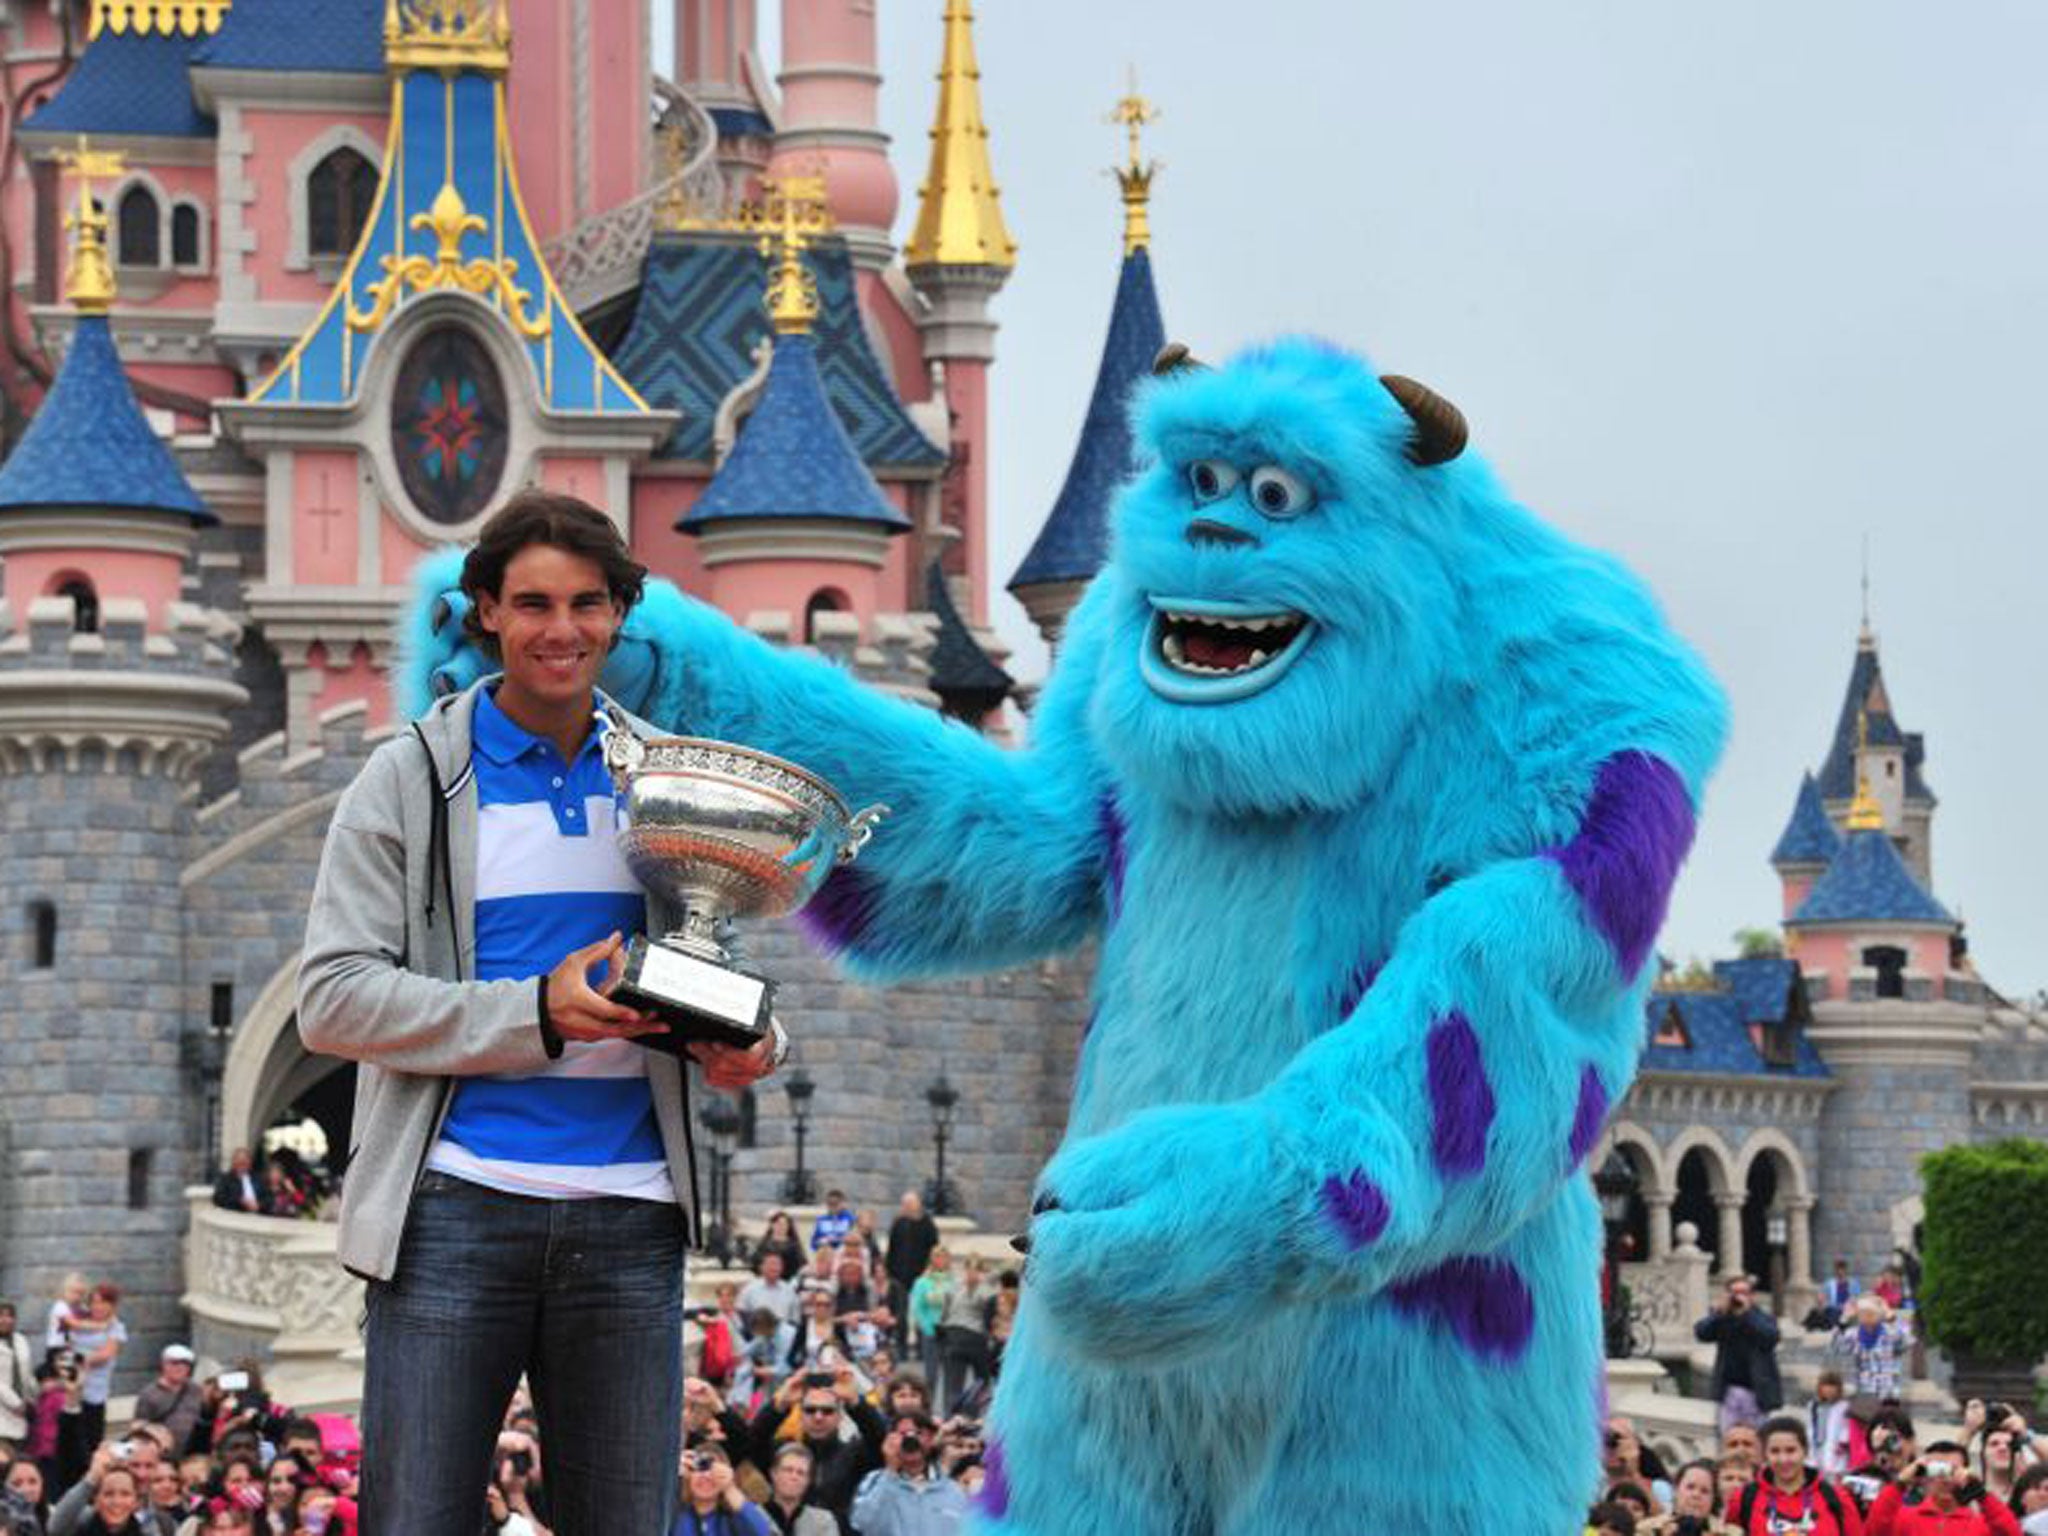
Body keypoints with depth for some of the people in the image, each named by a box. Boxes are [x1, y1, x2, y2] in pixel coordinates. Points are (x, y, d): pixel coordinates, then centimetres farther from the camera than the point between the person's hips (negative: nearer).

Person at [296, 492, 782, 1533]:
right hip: (456, 1210, -3)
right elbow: (332, 998, -6)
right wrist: (534, 1014, -16)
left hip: (630, 1218, 3)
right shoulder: (412, 779, 2)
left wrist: (748, 1042, -4)